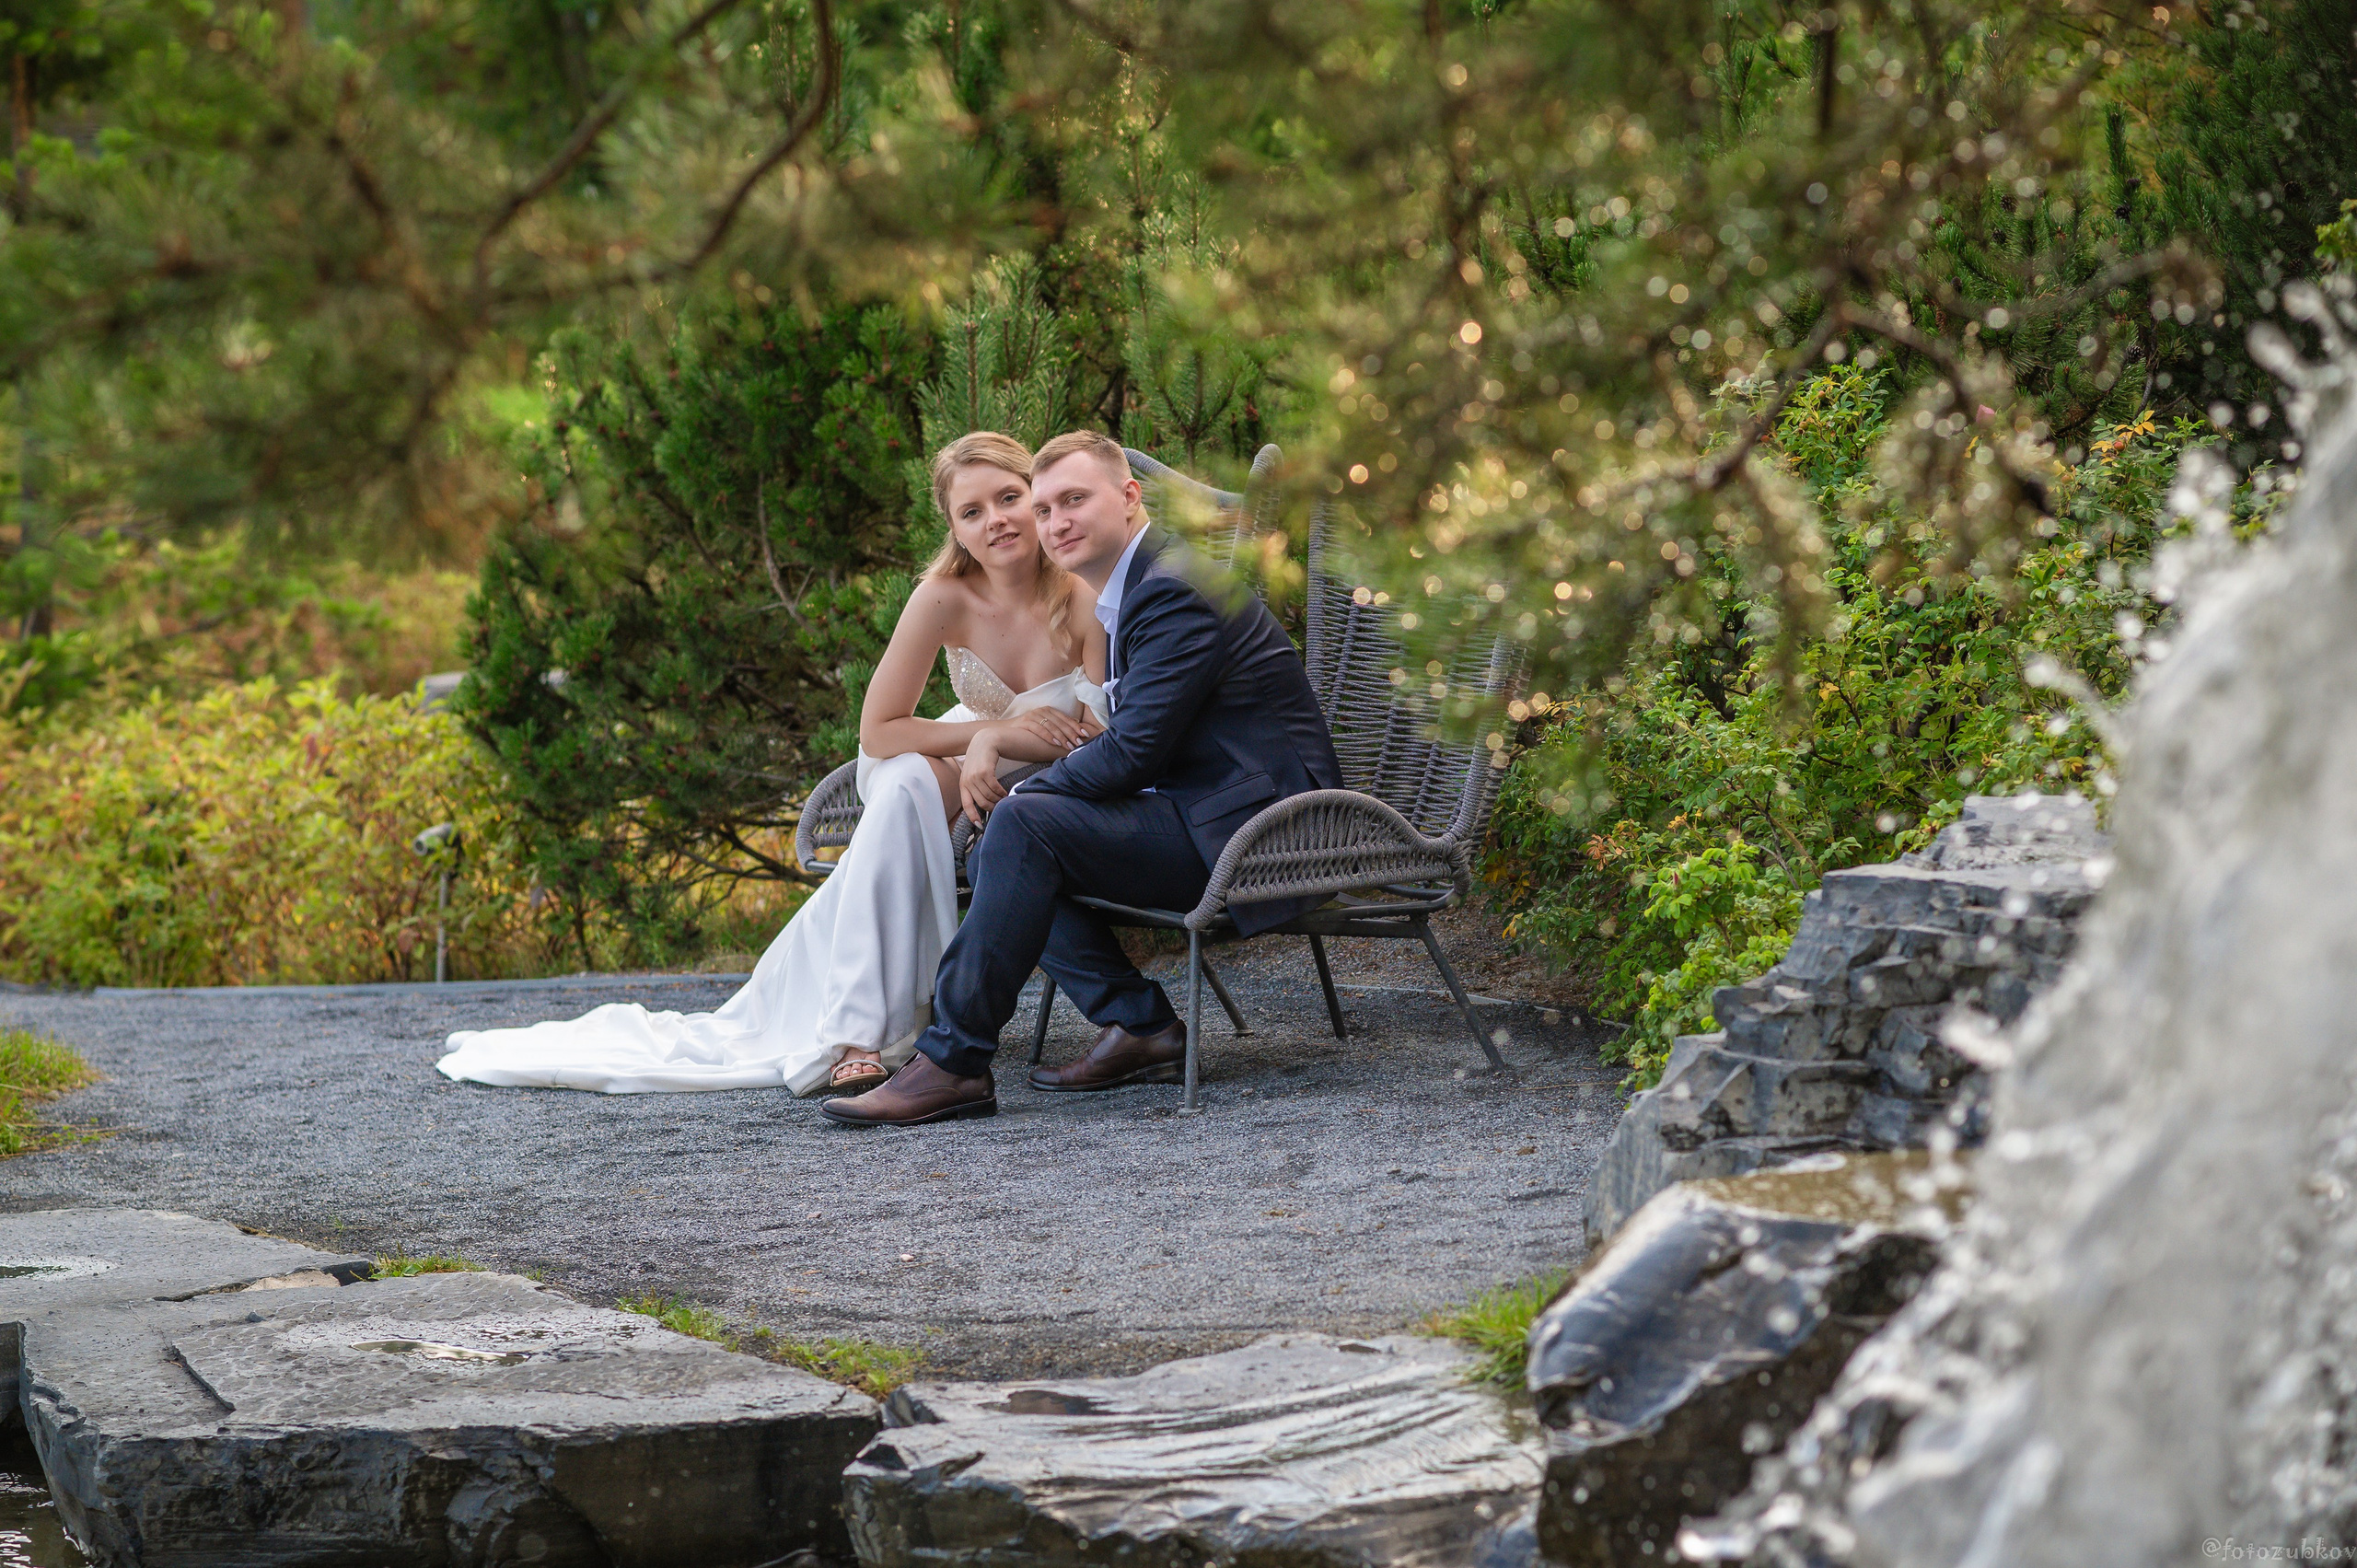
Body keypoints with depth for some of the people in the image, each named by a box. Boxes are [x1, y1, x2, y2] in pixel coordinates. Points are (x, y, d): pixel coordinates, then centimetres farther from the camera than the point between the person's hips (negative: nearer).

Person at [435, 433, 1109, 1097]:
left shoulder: (1084, 598, -21)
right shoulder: (946, 598, -17)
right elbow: (878, 732, -12)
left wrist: (991, 743, -29)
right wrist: (993, 730, -20)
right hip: (961, 784, 2)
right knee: (903, 782, -33)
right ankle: (858, 1033, -34)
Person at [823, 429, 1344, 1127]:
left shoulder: (1174, 590, -16)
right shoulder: (1125, 592, 17)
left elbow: (1133, 751, -21)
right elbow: (1126, 740, 18)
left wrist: (1024, 796, -7)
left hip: (1254, 828, -11)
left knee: (1025, 828, -23)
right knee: (992, 857, 6)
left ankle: (953, 1061, -22)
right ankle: (1138, 1024, -4)